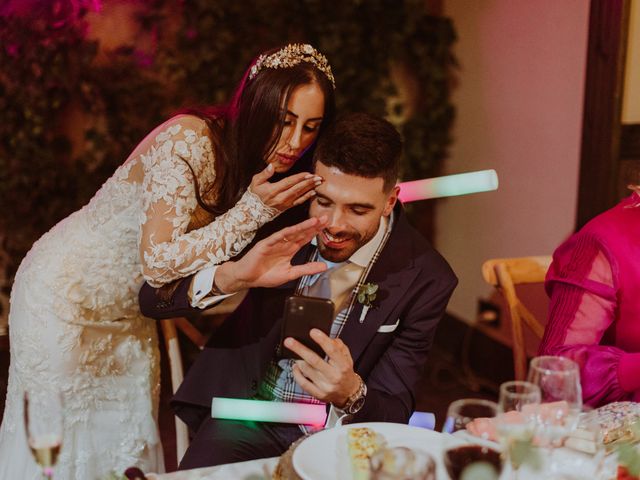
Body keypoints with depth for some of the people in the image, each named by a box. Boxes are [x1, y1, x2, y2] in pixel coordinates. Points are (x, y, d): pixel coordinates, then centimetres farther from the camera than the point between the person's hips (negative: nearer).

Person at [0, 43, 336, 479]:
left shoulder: (259, 162, -6)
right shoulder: (189, 141, -29)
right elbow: (159, 261, -32)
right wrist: (253, 210, -34)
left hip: (131, 311, 7)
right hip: (67, 292, -7)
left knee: (128, 440, 15)